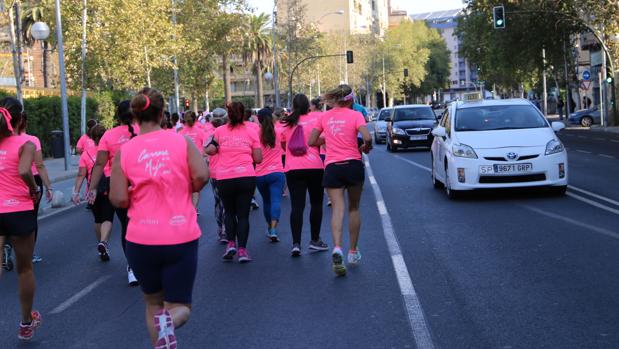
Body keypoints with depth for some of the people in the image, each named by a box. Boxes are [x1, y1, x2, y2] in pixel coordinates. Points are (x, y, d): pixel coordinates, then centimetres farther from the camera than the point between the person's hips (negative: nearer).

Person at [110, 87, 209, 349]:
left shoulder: (124, 151, -1)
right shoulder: (182, 141, -2)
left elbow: (119, 200, -7)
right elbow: (201, 176, -13)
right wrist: (187, 191, 7)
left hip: (141, 240, 1)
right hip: (181, 238, -1)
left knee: (153, 304, 23)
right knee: (180, 306, 11)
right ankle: (168, 322, -23)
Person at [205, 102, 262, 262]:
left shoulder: (219, 131, 6)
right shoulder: (251, 131, 6)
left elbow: (211, 150, -6)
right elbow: (258, 159, 2)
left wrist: (206, 148, 15)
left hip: (224, 178, 1)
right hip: (246, 176, -1)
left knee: (229, 212, 20)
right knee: (243, 214, 5)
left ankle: (231, 244, 7)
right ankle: (242, 250, -1)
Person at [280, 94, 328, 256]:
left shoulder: (286, 124, 9)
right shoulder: (316, 117, 3)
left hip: (292, 168, 2)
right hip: (314, 166, -1)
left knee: (297, 205, 0)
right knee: (316, 203, 14)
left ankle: (296, 243, -10)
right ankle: (315, 240, 20)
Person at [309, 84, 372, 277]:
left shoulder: (325, 117, 7)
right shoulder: (355, 115, -2)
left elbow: (312, 141, 9)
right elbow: (367, 138, -16)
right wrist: (366, 147, 5)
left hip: (332, 167, 1)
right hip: (353, 164, -1)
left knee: (338, 208, -5)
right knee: (354, 208, 15)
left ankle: (337, 248, -29)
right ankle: (353, 252, 22)